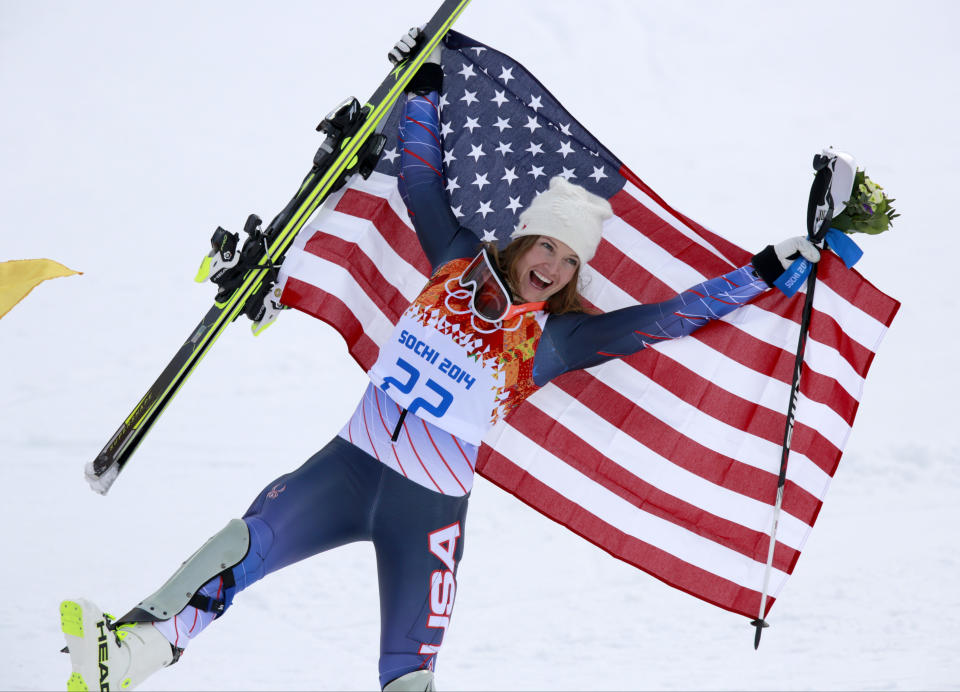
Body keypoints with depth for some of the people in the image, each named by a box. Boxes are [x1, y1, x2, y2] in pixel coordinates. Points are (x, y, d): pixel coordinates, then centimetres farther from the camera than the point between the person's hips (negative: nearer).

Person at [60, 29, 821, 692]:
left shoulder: (555, 337, -3)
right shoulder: (459, 261, 3)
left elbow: (665, 317, -5)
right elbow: (422, 175, 13)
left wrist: (767, 271, -7)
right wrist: (424, 84, 13)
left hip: (429, 503, -2)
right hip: (350, 462, 2)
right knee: (247, 543, -20)